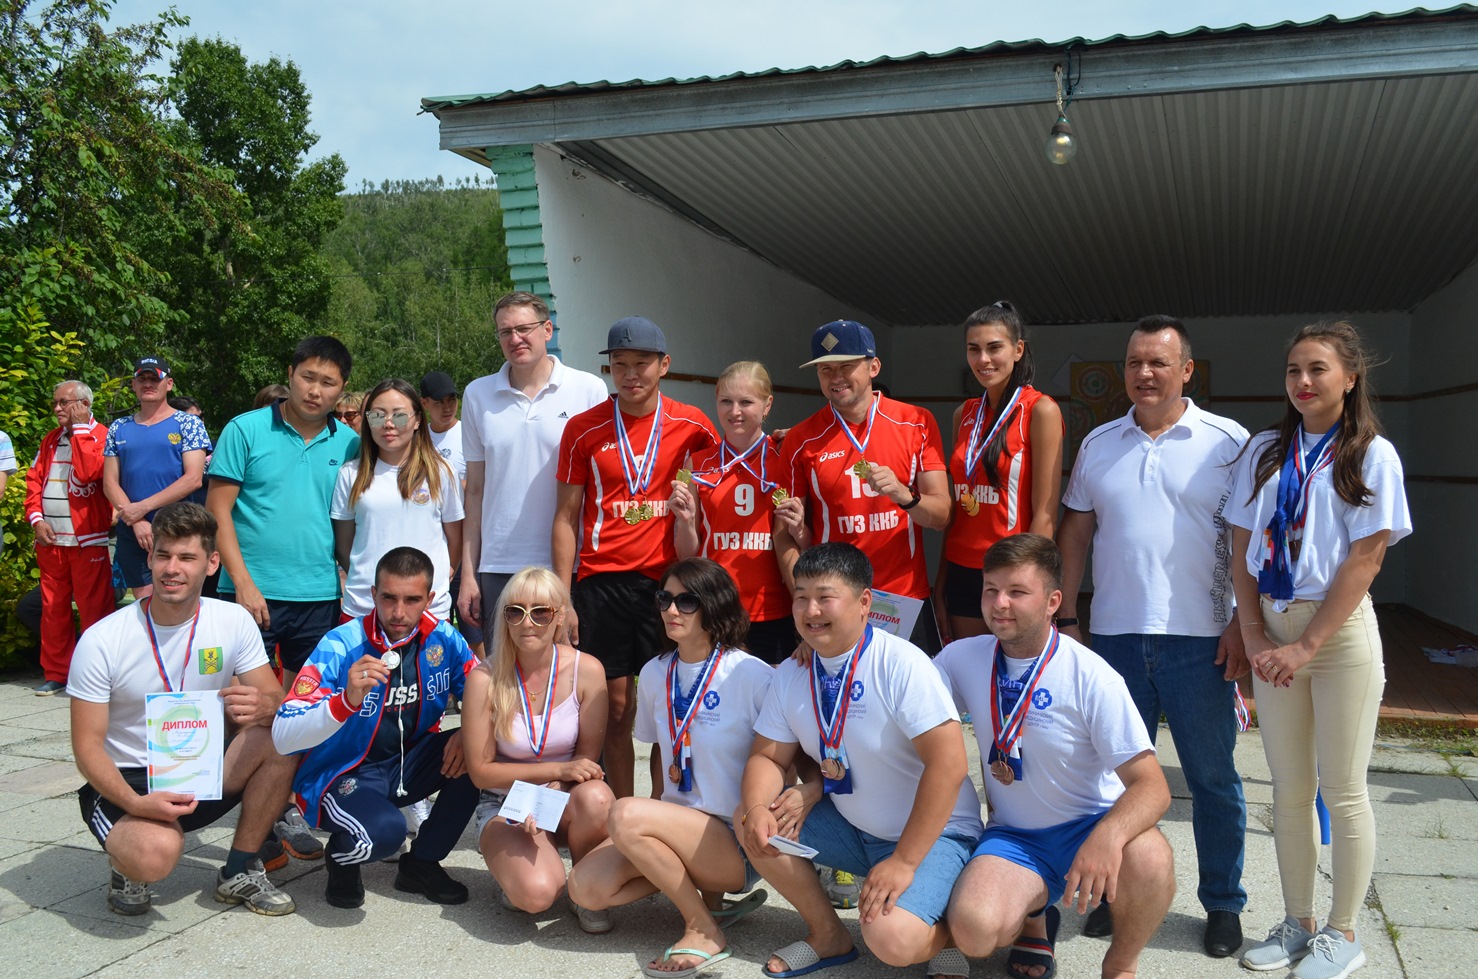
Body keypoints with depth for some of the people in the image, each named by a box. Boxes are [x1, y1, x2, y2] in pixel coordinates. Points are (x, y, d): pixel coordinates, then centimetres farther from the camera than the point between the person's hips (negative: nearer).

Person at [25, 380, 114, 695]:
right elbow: (34, 479, 13)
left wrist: (80, 430, -13)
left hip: (88, 539, -6)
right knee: (52, 608, 9)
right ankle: (56, 672, 18)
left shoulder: (100, 436, -4)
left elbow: (87, 473, -20)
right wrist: (36, 518, -2)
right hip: (50, 540, 6)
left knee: (94, 608, -3)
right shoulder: (50, 439, 16)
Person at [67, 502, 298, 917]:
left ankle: (239, 871, -6)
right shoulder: (102, 641, -14)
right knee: (156, 852, -36)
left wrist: (265, 706, -34)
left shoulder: (233, 621, -6)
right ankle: (128, 865, 5)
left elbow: (278, 700, -7)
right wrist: (137, 804, -30)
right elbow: (87, 746, -12)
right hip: (127, 784, -4)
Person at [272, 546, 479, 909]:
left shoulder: (442, 639, -9)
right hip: (342, 774, -5)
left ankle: (422, 863, 1)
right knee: (384, 831, -35)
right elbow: (283, 738, -27)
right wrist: (347, 700, -43)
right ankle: (342, 857, 5)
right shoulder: (340, 647, -21)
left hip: (408, 763, 5)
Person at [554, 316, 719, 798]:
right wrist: (562, 598, -2)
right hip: (602, 582, 0)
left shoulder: (692, 425, 3)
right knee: (615, 707, 4)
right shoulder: (584, 428, 3)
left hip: (667, 578, 0)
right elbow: (566, 517, 4)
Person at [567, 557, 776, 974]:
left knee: (625, 814, -29)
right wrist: (657, 813, 6)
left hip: (735, 839, -6)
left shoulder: (751, 675, -13)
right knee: (585, 887, -15)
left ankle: (704, 931, -9)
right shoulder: (654, 673, 6)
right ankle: (706, 887, 6)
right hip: (675, 825, 7)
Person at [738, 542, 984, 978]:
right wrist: (758, 808, -22)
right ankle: (828, 935, 7)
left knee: (891, 939, -30)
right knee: (752, 820, -9)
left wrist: (903, 863, -27)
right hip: (851, 827, 7)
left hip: (931, 833, -7)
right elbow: (768, 757, 2)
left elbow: (948, 764, -27)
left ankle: (952, 929, 6)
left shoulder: (901, 664, -22)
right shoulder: (791, 674, -2)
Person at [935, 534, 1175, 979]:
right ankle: (1032, 916, 11)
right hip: (1013, 835, 2)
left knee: (1149, 860, -36)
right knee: (973, 930, -29)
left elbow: (1151, 785, -21)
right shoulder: (961, 659, -4)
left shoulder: (1091, 676, -16)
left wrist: (1107, 835, -42)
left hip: (1089, 824, -2)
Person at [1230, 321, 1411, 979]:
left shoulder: (1372, 455, -3)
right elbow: (1242, 550, 7)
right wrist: (1254, 635, -4)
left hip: (1340, 630, -3)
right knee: (1289, 788, 10)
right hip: (1274, 631, 4)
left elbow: (1365, 561, -9)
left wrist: (1305, 646, -14)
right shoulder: (1264, 451, 8)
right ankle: (1296, 924, 24)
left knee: (1342, 789, 3)